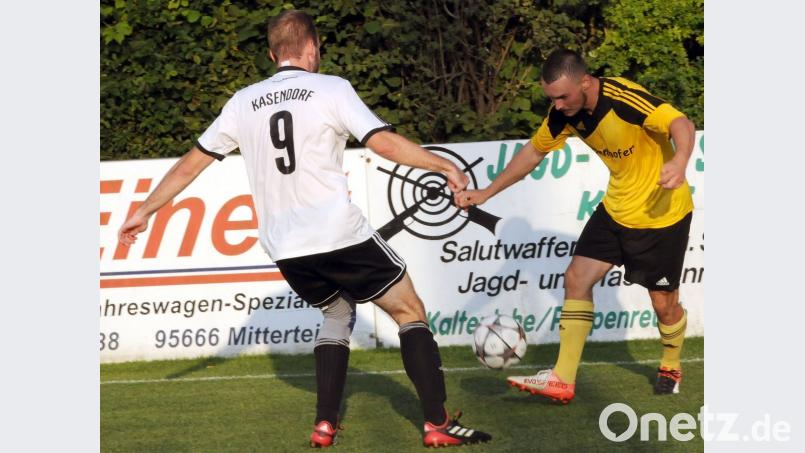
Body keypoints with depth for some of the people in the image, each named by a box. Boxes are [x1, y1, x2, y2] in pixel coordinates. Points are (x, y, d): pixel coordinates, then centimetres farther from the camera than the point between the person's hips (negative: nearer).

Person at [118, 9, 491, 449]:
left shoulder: (243, 102, 10)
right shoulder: (331, 89, -3)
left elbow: (191, 163, 15)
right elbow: (385, 142, -13)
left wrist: (144, 211, 25)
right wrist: (445, 166, -4)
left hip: (284, 248, 5)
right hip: (340, 233, -5)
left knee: (337, 311, 28)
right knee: (410, 312, 9)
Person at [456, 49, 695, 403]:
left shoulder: (624, 99, -28)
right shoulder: (565, 113, -6)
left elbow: (682, 124, -37)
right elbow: (534, 151, 9)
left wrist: (680, 160, -59)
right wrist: (487, 193, 6)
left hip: (662, 212, -7)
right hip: (617, 209, 7)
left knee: (663, 303, 2)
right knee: (577, 278, -3)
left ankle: (671, 369, 32)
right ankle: (563, 380, -1)